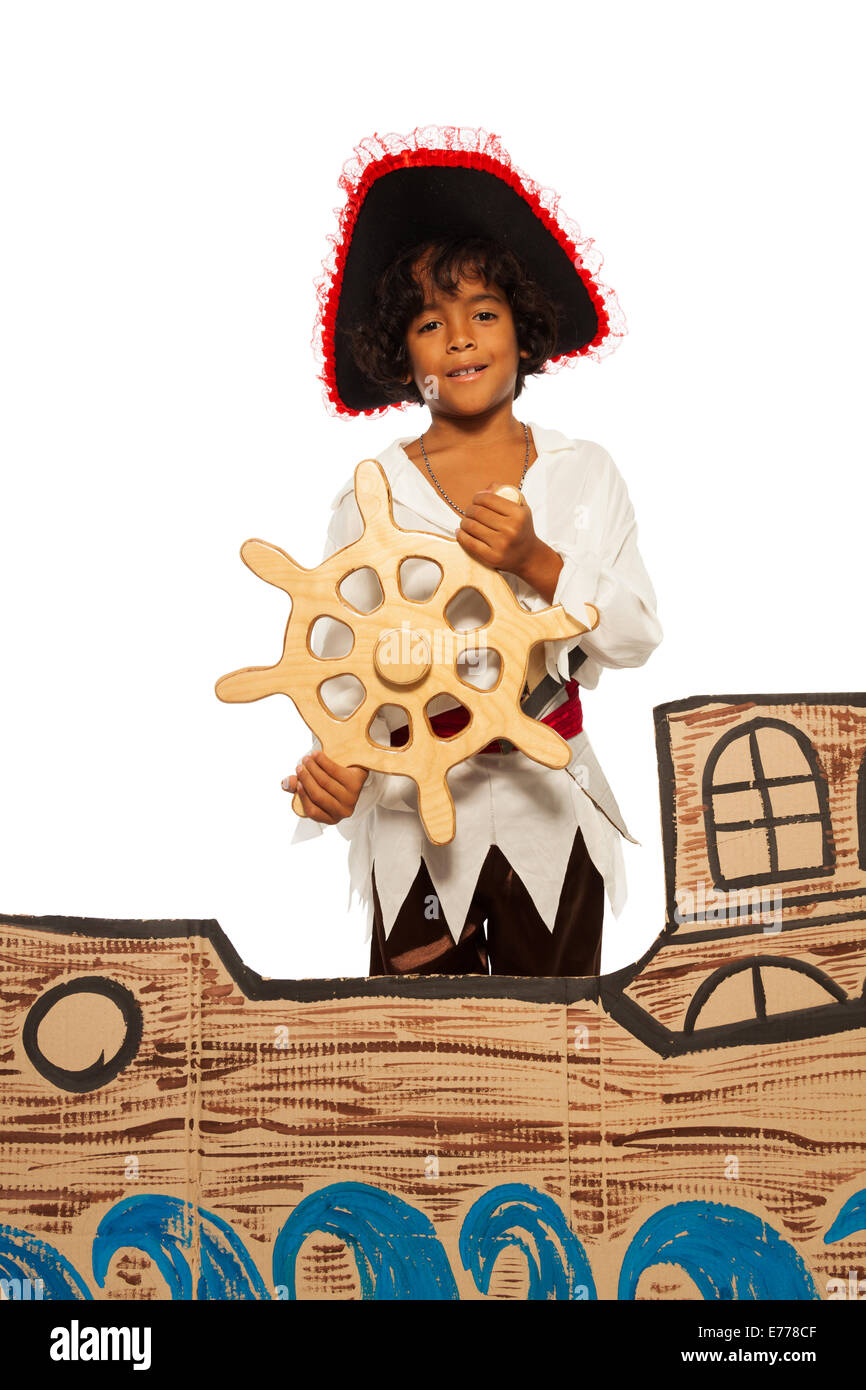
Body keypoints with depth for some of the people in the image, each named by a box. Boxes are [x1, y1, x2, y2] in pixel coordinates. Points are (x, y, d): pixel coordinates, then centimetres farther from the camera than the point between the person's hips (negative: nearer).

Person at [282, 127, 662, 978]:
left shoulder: (583, 471, 0)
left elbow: (637, 637, -5)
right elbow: (347, 654, -9)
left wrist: (537, 562, -21)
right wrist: (338, 754, -28)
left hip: (552, 806, 2)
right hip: (416, 810, -1)